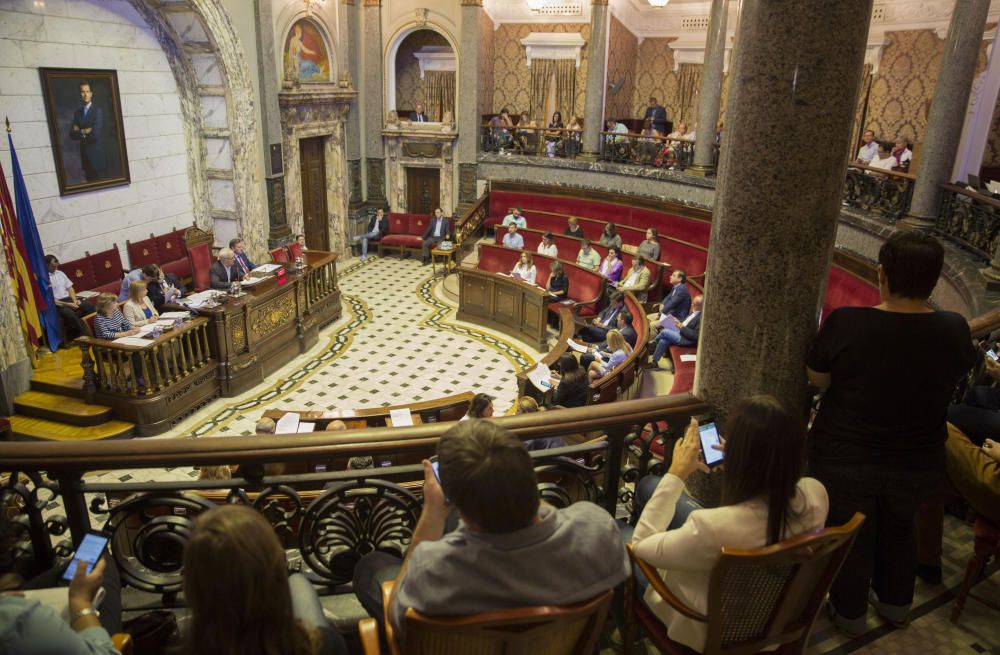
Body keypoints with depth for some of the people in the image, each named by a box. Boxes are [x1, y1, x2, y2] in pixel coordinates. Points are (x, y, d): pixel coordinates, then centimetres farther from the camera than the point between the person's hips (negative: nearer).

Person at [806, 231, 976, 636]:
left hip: (845, 460, -3)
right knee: (899, 531, 28)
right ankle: (896, 605, 49)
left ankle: (850, 614, 40)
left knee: (850, 536, 19)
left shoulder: (846, 323, -25)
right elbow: (947, 381, 3)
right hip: (919, 462, 3)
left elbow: (817, 379, -10)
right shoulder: (955, 330, -15)